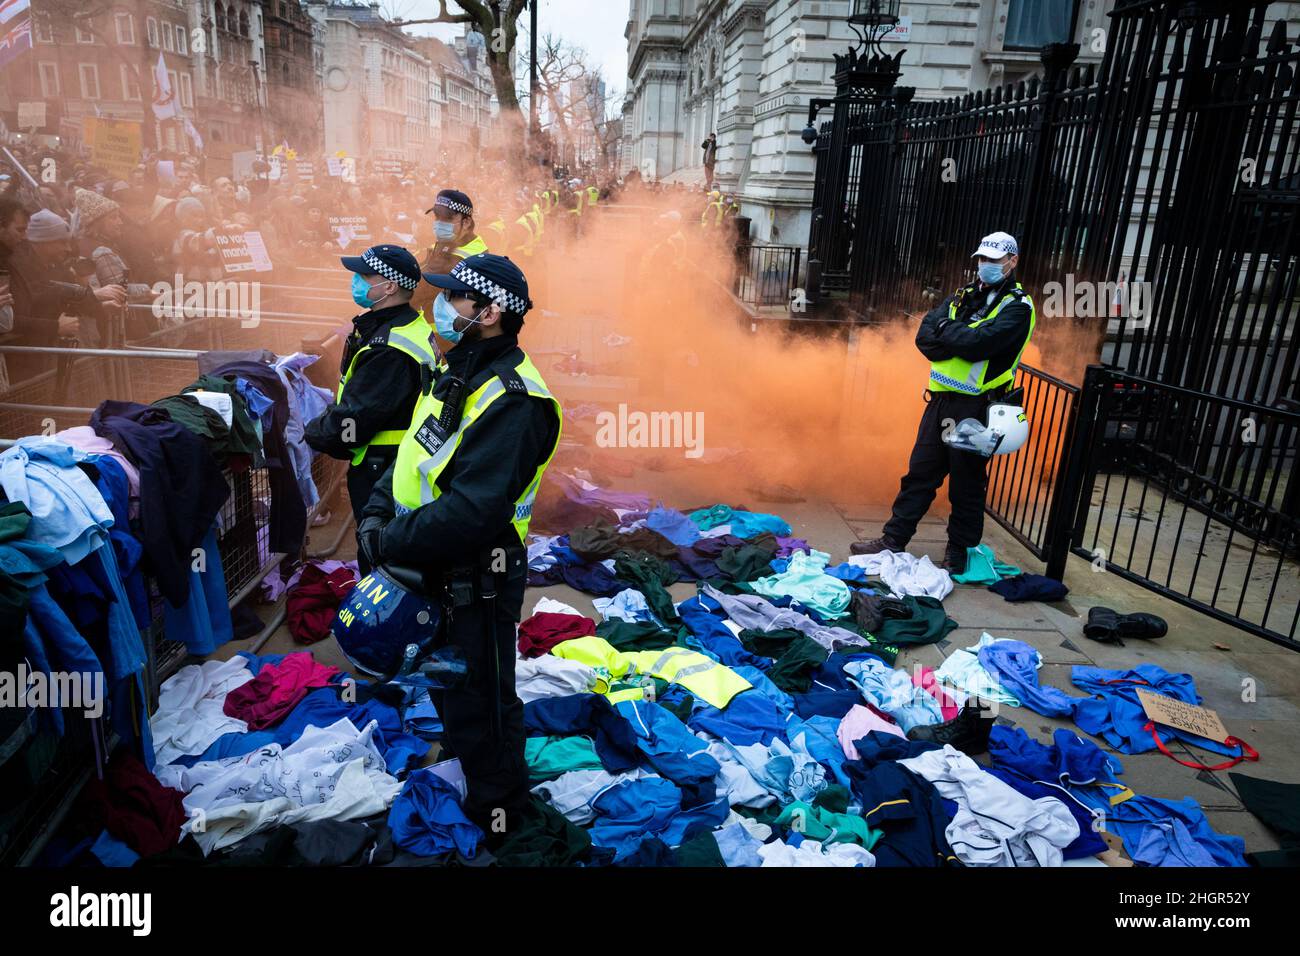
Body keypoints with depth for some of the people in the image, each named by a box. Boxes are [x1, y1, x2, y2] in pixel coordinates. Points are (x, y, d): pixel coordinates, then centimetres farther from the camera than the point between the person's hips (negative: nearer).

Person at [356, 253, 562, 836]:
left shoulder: (511, 400, -28)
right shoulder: (458, 375, 5)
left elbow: (471, 511, -33)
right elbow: (415, 455, 10)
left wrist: (391, 543, -24)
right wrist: (377, 513, -5)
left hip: (476, 584, -10)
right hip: (434, 570, 10)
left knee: (479, 701, 10)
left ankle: (496, 811, 34)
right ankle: (463, 759, 56)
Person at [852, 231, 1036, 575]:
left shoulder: (1018, 307, -6)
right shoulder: (964, 296, 14)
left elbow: (978, 343, -22)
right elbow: (925, 336, 2)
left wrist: (943, 329, -6)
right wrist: (960, 340, -13)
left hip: (975, 409, -6)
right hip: (941, 400, 6)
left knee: (967, 482, 5)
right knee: (919, 473, 10)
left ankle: (959, 551, 19)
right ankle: (894, 540, 18)